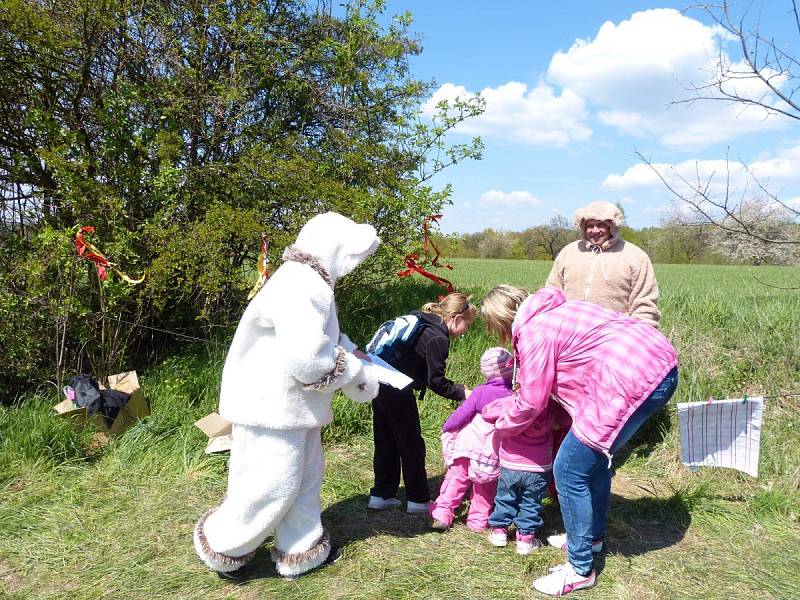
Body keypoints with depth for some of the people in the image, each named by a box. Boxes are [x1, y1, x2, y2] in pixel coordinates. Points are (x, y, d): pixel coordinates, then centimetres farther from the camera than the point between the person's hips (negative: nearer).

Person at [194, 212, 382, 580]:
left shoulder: (309, 283, 11)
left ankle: (301, 552, 32)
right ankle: (221, 548, 25)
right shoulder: (299, 287, -25)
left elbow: (321, 339, 22)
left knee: (305, 478, 18)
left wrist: (352, 353, 5)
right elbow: (308, 360, -30)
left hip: (289, 404, 11)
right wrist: (356, 375, -15)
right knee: (272, 487, 2)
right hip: (272, 406, -11)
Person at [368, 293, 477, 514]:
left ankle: (381, 495, 26)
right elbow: (436, 382, -13)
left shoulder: (422, 323, 13)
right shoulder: (437, 338, -15)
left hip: (381, 385, 9)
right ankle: (418, 500, 17)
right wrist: (462, 393, -3)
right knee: (412, 446, 6)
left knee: (386, 443, 17)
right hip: (397, 392, -9)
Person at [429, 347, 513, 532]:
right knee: (486, 486, 16)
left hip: (469, 445, -1)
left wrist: (446, 427, 12)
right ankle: (478, 520, 20)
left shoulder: (480, 392, -8)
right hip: (495, 452, 1)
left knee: (456, 478, 11)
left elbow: (461, 414, -3)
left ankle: (442, 514, 7)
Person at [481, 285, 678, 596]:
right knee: (594, 455, 26)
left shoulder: (533, 331, -9)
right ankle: (593, 535, 43)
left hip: (635, 382, -11)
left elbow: (532, 403, -2)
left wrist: (504, 422, 17)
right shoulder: (551, 311, 18)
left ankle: (581, 570, 13)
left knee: (569, 471, 0)